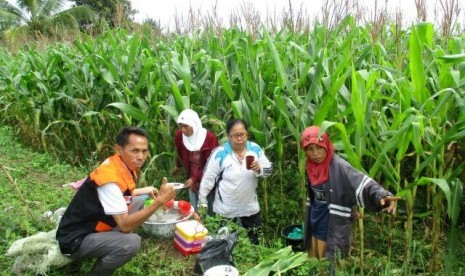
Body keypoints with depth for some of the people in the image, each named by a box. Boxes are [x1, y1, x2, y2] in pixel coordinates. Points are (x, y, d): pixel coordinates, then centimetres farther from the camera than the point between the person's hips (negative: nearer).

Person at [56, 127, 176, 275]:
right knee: (132, 242, -30)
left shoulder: (123, 165, -3)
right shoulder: (110, 177, -30)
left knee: (139, 201, 14)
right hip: (76, 239, -9)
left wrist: (145, 190, 16)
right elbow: (125, 225, -31)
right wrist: (159, 201, -36)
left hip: (95, 226, 9)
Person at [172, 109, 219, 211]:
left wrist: (195, 178, -23)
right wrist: (178, 166, 30)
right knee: (194, 210, 8)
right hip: (192, 179, 3)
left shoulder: (210, 138, -20)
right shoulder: (179, 135, -7)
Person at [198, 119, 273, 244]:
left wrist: (259, 169, -24)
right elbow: (208, 178, -11)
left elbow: (269, 169, -1)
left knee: (254, 241, 22)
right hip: (226, 209, -3)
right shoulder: (220, 153, -19)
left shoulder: (255, 149, -8)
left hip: (250, 207, 4)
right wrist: (202, 202, -7)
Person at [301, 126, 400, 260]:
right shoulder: (310, 166, -4)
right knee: (314, 260, 24)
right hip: (315, 218, 6)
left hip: (333, 224, -6)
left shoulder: (338, 166, -24)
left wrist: (382, 196, -56)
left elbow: (361, 184, -38)